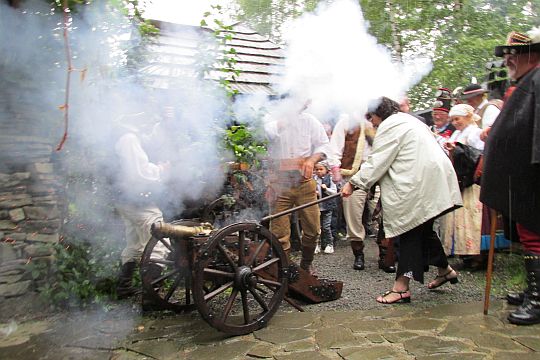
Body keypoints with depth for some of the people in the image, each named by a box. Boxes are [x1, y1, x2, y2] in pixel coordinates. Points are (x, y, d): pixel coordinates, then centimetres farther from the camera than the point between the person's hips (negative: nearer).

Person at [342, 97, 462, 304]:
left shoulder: (389, 126, -8)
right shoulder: (407, 120, 24)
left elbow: (376, 163, -12)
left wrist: (353, 183, -7)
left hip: (418, 185, -10)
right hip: (433, 181, 10)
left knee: (410, 232, -7)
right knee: (423, 229, 19)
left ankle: (401, 287, -2)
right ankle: (445, 270, 32)